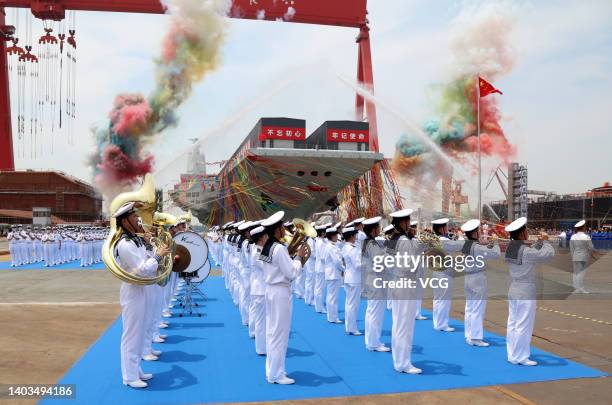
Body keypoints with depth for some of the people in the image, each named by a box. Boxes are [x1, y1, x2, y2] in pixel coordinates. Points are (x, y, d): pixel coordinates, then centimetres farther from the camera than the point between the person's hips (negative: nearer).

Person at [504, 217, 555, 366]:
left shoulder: (510, 249, 4)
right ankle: (521, 358, 10)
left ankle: (512, 355, 23)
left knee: (513, 324, 14)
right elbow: (549, 253, -17)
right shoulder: (525, 251, -21)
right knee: (524, 326, 1)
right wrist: (545, 241, -1)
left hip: (513, 290, 8)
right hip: (526, 291, -8)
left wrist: (539, 242, 13)